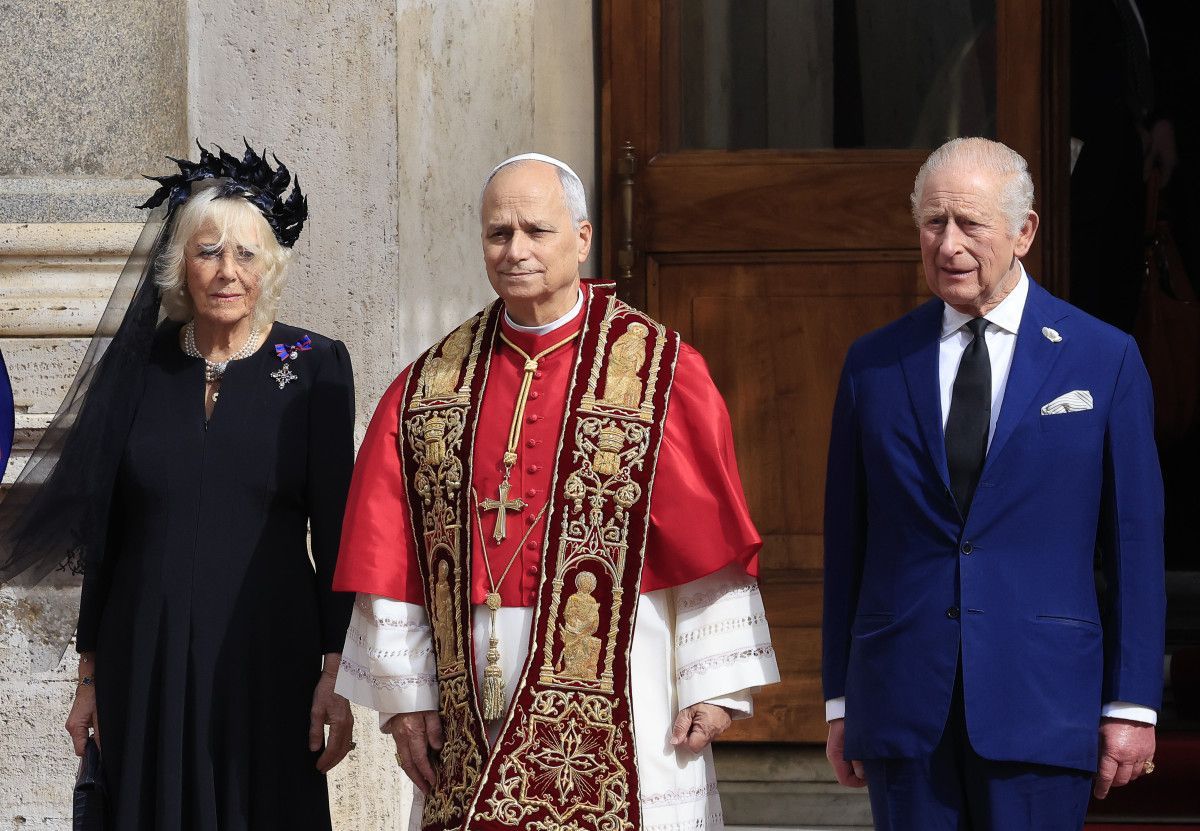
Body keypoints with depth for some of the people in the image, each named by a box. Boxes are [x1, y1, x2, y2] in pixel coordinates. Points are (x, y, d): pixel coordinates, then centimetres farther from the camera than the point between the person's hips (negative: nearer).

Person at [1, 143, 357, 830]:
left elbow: (336, 531, -2)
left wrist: (337, 671, -8)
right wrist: (89, 674, 6)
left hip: (267, 659, -2)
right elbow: (101, 529, 8)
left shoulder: (314, 367, 0)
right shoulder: (137, 364, 5)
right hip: (144, 662, 2)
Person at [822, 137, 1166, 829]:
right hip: (901, 707, 2)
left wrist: (1132, 706, -1)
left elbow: (1136, 541, 2)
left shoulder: (1106, 360, 3)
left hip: (1042, 704, -2)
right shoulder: (874, 364, 9)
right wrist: (841, 701, 9)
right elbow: (848, 541, 11)